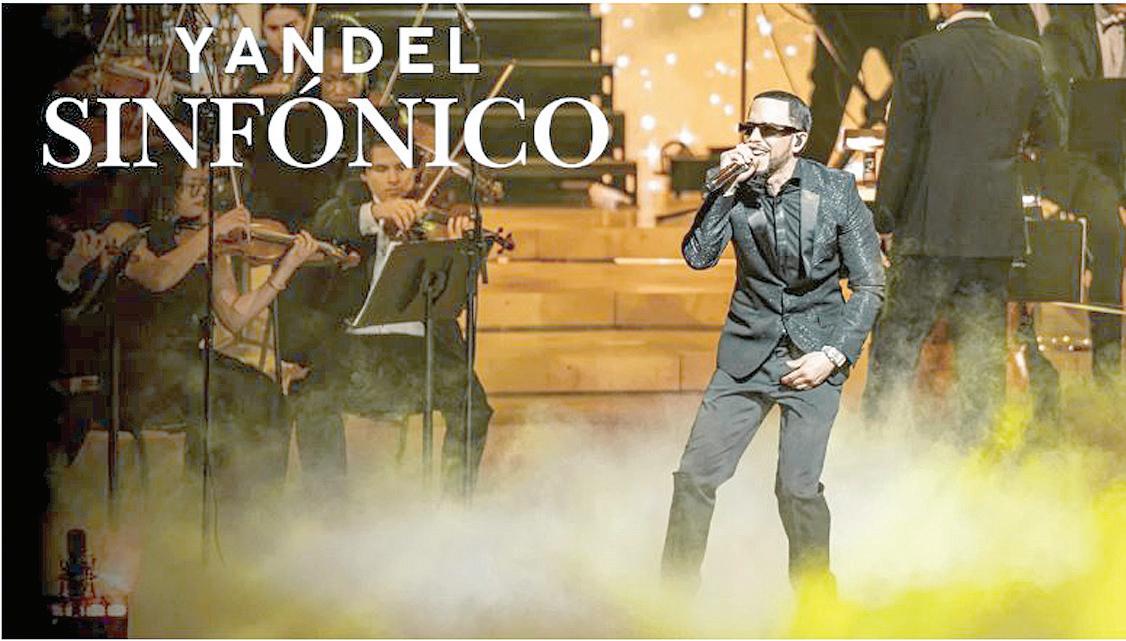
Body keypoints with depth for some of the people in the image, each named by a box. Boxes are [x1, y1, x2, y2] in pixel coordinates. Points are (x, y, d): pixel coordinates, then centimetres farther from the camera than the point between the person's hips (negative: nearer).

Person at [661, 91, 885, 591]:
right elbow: (698, 256, -12)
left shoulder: (836, 190, -4)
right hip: (748, 353, 3)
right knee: (695, 474, -5)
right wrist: (727, 187, -19)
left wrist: (833, 356, -10)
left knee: (798, 486, -13)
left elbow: (870, 286, -2)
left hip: (813, 355, -2)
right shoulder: (733, 188, 1)